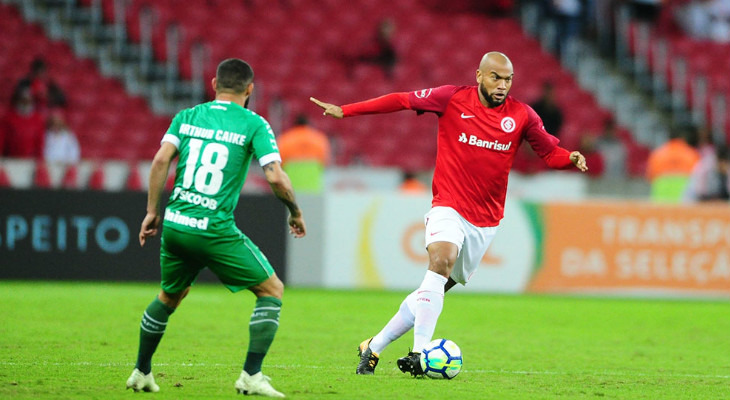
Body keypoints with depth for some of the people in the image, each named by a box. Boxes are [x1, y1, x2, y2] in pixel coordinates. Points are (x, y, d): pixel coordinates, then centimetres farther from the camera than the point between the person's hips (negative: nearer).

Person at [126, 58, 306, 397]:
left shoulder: (187, 116, 11)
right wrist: (295, 213, 6)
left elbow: (161, 160, 0)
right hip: (215, 230, -5)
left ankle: (141, 373, 37)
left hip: (175, 226, 5)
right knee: (272, 290, 8)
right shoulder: (253, 124, -1)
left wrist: (153, 211, 6)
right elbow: (275, 177, -10)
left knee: (168, 297, 29)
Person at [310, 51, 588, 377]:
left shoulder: (521, 115, 1)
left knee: (434, 289, 6)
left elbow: (549, 151, 10)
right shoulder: (452, 99, -4)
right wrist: (346, 111, 2)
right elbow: (402, 100, 2)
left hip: (485, 221, 3)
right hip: (448, 207, -3)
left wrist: (571, 158, -12)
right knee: (441, 261, -31)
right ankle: (420, 352, -36)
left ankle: (374, 347, 20)